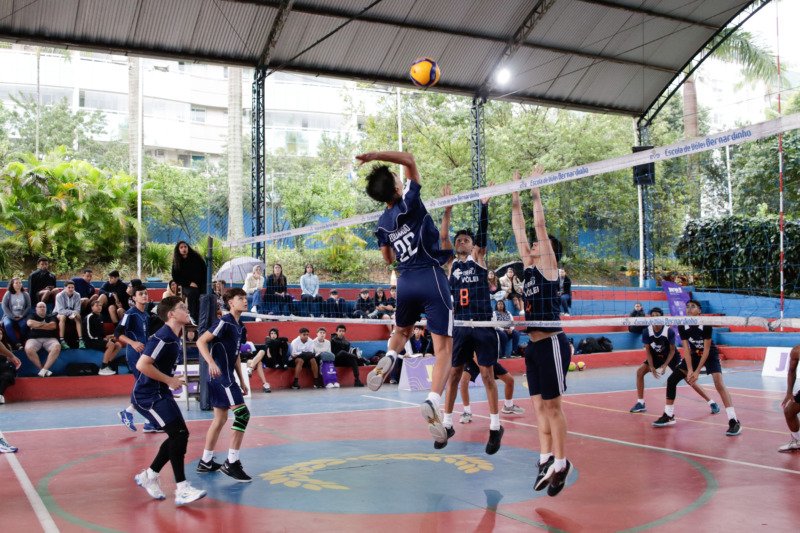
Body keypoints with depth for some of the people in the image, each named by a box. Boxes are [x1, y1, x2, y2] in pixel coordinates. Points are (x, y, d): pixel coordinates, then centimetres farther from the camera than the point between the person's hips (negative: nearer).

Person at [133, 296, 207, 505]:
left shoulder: (174, 337, 10)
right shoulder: (163, 337, -20)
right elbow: (142, 365, -27)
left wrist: (173, 380, 11)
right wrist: (169, 380, -19)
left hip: (160, 393, 10)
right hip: (148, 396, -10)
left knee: (178, 437, 10)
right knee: (179, 434, -15)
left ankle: (149, 476, 26)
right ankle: (181, 490, -11)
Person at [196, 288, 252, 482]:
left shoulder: (239, 326, 14)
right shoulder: (224, 322, -13)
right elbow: (201, 341, -19)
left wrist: (241, 380, 20)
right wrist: (211, 363, -31)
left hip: (227, 377, 10)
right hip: (220, 376, -10)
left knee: (220, 418, 14)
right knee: (242, 413, -12)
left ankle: (206, 462, 24)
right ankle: (231, 463, -7)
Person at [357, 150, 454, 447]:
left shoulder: (382, 223, 9)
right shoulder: (409, 203, -5)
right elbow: (409, 160, -3)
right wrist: (377, 155, -4)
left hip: (405, 281, 5)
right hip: (430, 276, -5)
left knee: (402, 331, 33)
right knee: (444, 348, -6)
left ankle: (388, 358, 3)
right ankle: (432, 401, -25)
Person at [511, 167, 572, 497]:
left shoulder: (549, 266, -4)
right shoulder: (529, 267, 13)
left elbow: (540, 226, -11)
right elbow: (519, 229, 15)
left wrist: (536, 193, -7)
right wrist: (516, 199, 15)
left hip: (551, 343, -8)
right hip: (533, 345, 8)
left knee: (552, 406, -2)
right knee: (539, 406, 7)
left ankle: (561, 463, 6)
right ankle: (547, 459, 12)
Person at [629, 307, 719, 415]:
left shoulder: (669, 331, -27)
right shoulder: (646, 332, -19)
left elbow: (672, 350, -16)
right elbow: (648, 350, -10)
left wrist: (664, 365, -25)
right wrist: (652, 367, -18)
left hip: (671, 356, -4)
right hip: (656, 356, 4)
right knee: (640, 372, -10)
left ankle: (711, 403, -7)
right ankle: (640, 404, 0)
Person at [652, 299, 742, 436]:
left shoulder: (706, 325, -25)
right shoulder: (682, 326, -15)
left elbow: (706, 349, -22)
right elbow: (686, 349, -14)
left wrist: (697, 371, -24)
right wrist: (689, 370, -23)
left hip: (710, 355, -5)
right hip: (694, 355, 5)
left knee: (719, 383, -26)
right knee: (671, 379, -3)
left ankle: (734, 421, -25)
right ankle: (668, 416, 10)